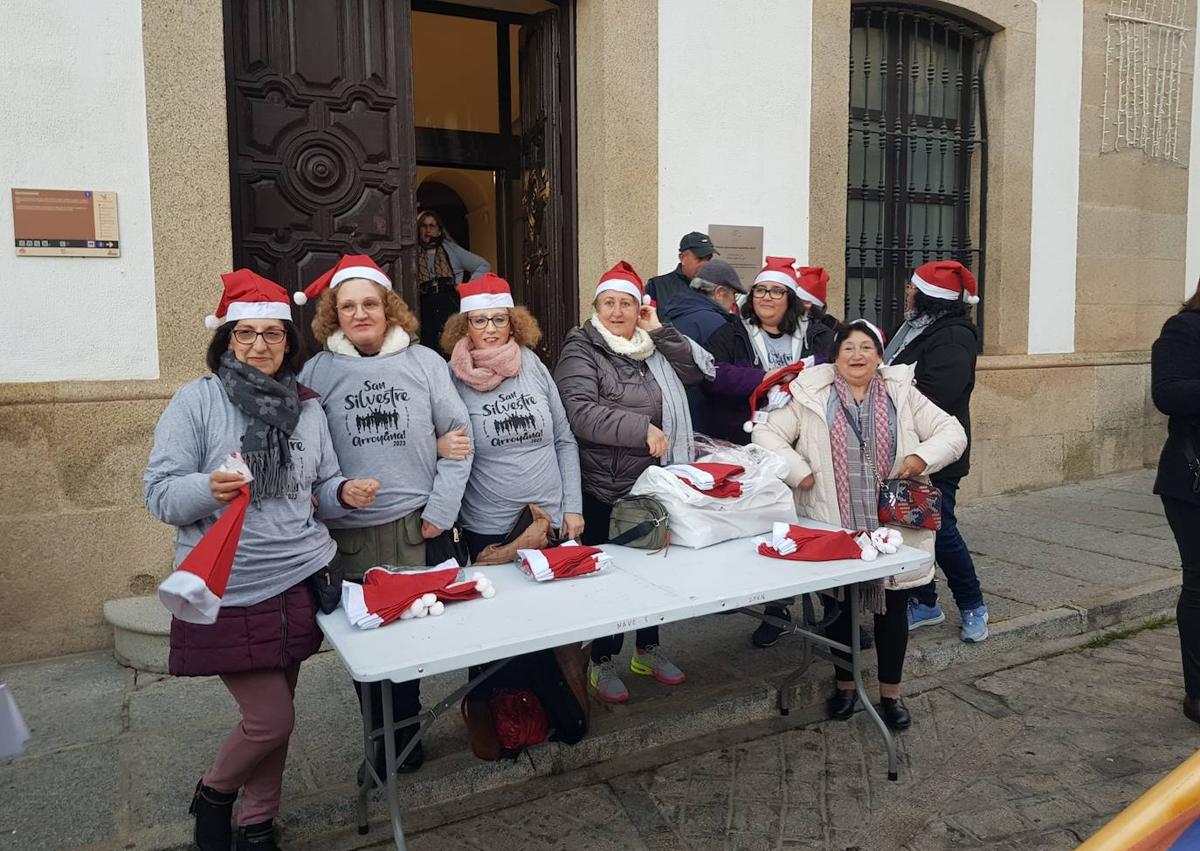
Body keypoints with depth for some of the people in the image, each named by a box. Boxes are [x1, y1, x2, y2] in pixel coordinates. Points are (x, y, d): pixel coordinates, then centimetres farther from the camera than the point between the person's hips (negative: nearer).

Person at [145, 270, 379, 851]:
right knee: (270, 720, -2)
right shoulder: (196, 401, -6)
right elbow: (160, 495, -10)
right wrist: (209, 488, -30)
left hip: (301, 580, 5)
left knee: (275, 717, 15)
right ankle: (213, 793, 30)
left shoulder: (307, 407, 8)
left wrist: (346, 493, -7)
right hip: (228, 593, -4)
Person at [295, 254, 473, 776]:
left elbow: (458, 436, 3)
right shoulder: (318, 372, 4)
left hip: (419, 530, 0)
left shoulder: (424, 362, 3)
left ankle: (402, 733, 31)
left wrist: (441, 509, -2)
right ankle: (386, 736, 27)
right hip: (352, 536, 0)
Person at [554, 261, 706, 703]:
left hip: (653, 484, 6)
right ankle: (602, 663, 24)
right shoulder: (581, 351, -10)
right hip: (604, 490, -6)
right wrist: (641, 428, -27)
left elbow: (694, 372, 2)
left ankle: (647, 650, 36)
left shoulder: (652, 348, 10)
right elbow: (580, 411, -23)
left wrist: (658, 330, -5)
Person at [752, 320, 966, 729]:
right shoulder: (811, 396, 0)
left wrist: (923, 457, -11)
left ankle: (891, 693, 28)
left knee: (893, 607, 10)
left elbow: (952, 432, 7)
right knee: (840, 605, 11)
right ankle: (845, 684, 32)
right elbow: (766, 434, -2)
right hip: (835, 527, -1)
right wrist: (799, 471, -12)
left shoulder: (903, 395, 6)